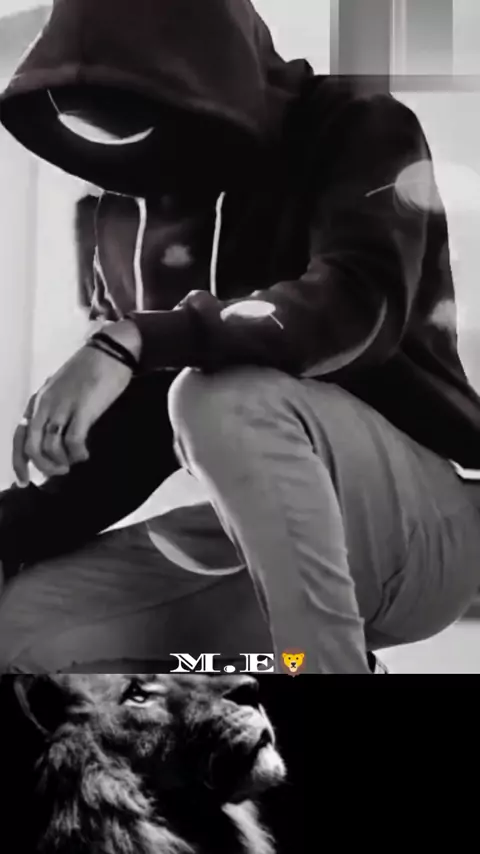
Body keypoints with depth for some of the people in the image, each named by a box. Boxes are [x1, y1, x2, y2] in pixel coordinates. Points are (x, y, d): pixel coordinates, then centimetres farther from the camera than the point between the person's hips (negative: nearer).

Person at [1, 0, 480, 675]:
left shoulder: (360, 132, -7)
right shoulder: (131, 217, 6)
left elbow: (361, 307, -29)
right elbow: (131, 430, 6)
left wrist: (135, 341, -37)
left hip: (423, 520, -5)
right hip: (268, 537, 6)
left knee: (224, 403, -34)